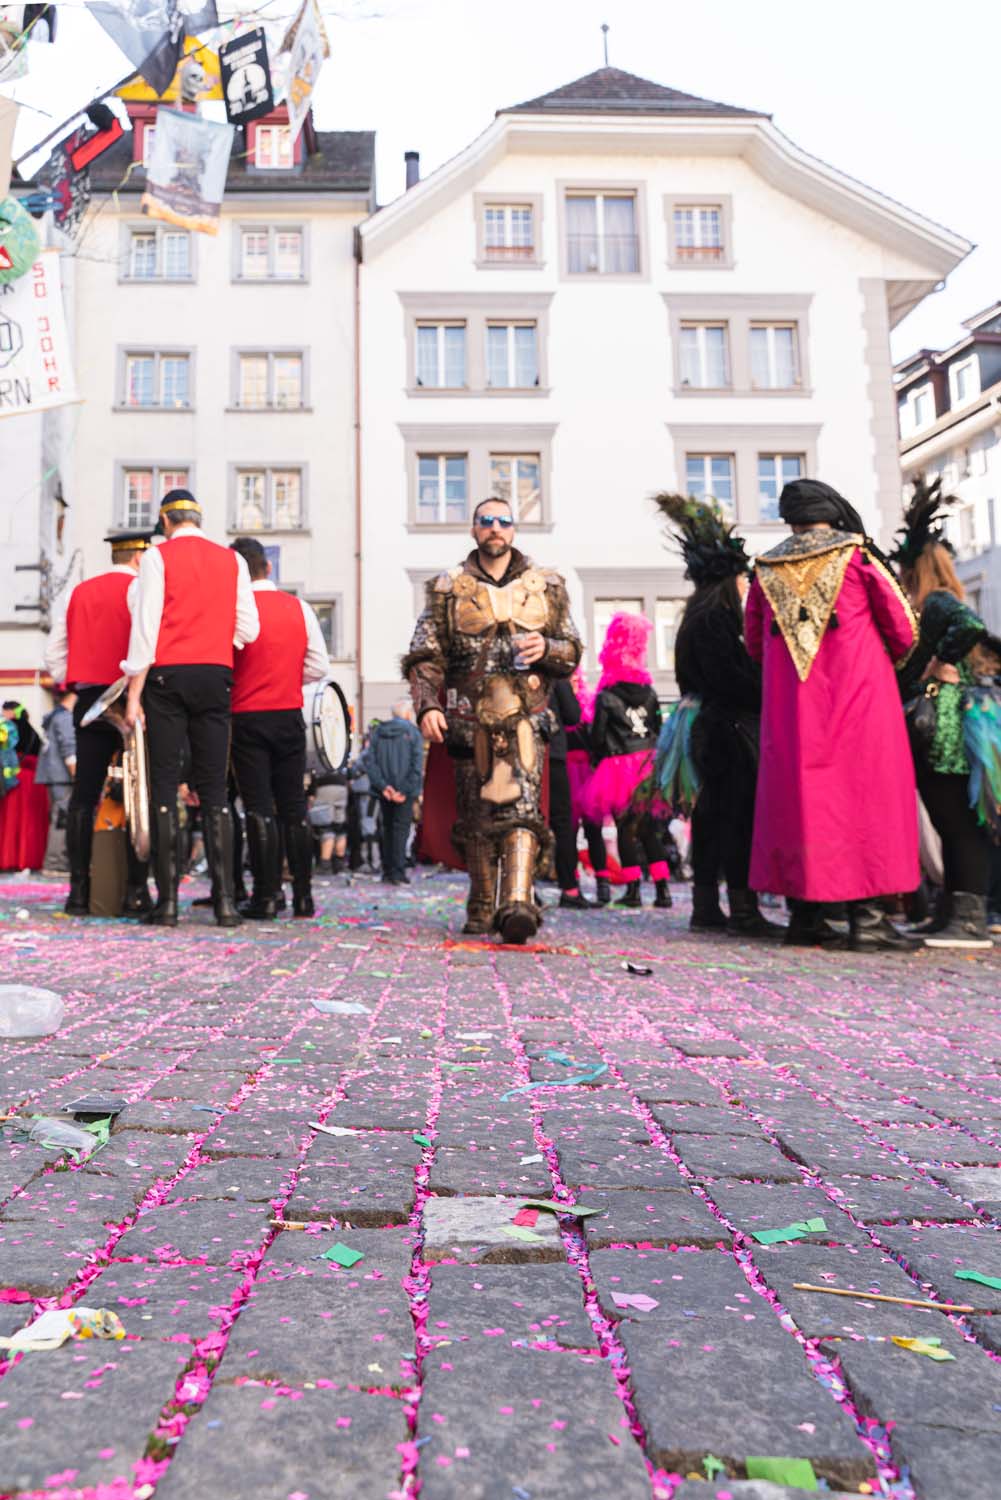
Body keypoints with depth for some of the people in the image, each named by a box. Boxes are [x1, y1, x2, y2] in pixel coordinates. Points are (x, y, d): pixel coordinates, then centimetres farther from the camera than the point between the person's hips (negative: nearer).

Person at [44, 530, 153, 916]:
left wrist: (79, 683, 18)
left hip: (89, 701, 5)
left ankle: (79, 892, 6)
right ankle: (135, 892, -5)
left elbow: (53, 653, 14)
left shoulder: (80, 592, 15)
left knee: (83, 796, 6)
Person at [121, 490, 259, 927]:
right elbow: (248, 629, 6)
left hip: (167, 675, -2)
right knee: (214, 789, 4)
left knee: (164, 786, 1)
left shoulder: (157, 556, 1)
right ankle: (225, 899, -2)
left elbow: (144, 628, -4)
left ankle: (167, 901, -1)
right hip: (216, 676, 3)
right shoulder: (232, 560, 10)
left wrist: (134, 695, -3)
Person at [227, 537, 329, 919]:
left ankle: (266, 897, 1)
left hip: (247, 716, -3)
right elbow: (318, 667, 2)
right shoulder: (300, 608, 3)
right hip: (290, 716, 3)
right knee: (294, 807, 10)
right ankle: (303, 896, 12)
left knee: (258, 808, 1)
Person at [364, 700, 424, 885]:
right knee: (401, 828, -1)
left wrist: (383, 786, -6)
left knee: (387, 827, 14)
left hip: (386, 791, 4)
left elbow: (369, 761, -1)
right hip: (404, 790, -4)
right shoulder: (413, 732, -2)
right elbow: (417, 765, -12)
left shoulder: (378, 732, 9)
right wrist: (405, 790, -12)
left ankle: (387, 870, 16)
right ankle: (398, 872, -7)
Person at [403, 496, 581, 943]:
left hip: (525, 719, -1)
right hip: (469, 719, 1)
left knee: (521, 806, -17)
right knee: (475, 815, 5)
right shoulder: (448, 589, 10)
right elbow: (424, 655, 3)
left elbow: (573, 651, 16)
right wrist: (427, 705, -12)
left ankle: (517, 904, -25)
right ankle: (481, 908, 18)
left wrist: (546, 648, -7)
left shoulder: (547, 586, 13)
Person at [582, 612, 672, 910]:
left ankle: (633, 889, 3)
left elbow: (598, 737, -5)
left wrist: (598, 762, 8)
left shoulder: (606, 698, -6)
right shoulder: (649, 692, 7)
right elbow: (659, 728, 11)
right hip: (650, 766, 4)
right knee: (649, 827, 9)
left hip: (619, 768, -4)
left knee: (626, 829, 3)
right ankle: (662, 888, 4)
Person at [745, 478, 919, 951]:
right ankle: (866, 913, -4)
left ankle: (805, 913, 10)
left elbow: (754, 644, 13)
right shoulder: (856, 557, -1)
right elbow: (903, 630, 2)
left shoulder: (766, 569, 7)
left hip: (789, 708, 3)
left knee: (798, 791, 7)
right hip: (857, 697, -3)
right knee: (865, 791, 0)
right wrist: (883, 662, 21)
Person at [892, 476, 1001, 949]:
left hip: (945, 731, -10)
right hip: (939, 733, 10)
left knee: (960, 824, -8)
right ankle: (953, 913, 18)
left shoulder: (937, 603, -9)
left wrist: (938, 664, -18)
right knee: (952, 824, 12)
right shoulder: (936, 606, 18)